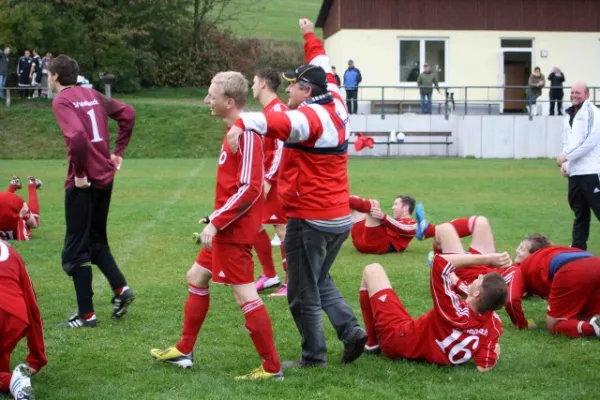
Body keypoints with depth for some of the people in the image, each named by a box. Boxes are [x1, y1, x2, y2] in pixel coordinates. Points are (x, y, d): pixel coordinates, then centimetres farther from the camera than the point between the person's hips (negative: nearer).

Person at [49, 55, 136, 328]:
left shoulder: (61, 101, -11)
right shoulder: (92, 95, 12)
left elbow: (76, 136, -26)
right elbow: (127, 113, 13)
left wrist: (79, 172, -16)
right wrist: (118, 151, 15)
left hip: (83, 182, -7)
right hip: (105, 177, 8)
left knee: (76, 249, 3)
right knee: (96, 239, 23)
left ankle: (86, 315, 6)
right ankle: (120, 288, 8)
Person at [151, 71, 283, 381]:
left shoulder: (246, 134, -19)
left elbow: (250, 189, -25)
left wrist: (217, 222, -22)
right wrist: (215, 220, 17)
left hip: (234, 229, -11)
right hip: (226, 228, 11)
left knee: (245, 296, -7)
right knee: (196, 278, 20)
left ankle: (272, 368, 1)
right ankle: (184, 351, 32)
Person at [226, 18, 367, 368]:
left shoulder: (311, 117, -18)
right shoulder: (336, 107, 5)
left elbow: (280, 122, -42)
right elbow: (323, 68, 23)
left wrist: (243, 124, -57)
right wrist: (310, 36, 36)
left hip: (310, 220, -9)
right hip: (341, 218, 9)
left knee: (303, 294, 5)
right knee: (321, 281, 25)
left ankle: (314, 357, 14)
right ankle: (350, 329, 9)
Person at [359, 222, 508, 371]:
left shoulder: (455, 311, -41)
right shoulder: (494, 324, -28)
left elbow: (440, 262, -40)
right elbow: (484, 366, -23)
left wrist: (487, 259, -38)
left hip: (398, 339, -5)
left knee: (372, 270, 10)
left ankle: (373, 342, 18)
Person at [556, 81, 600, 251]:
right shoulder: (569, 115, 19)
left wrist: (566, 156, -12)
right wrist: (564, 164, 10)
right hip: (574, 172, 8)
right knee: (579, 212, 13)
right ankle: (578, 247, 18)